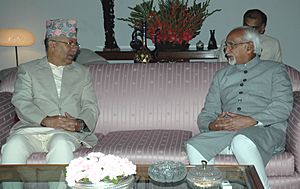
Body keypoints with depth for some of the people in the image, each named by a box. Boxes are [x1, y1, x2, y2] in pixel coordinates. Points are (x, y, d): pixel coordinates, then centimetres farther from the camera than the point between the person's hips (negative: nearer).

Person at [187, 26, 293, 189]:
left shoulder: (275, 70, 15)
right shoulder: (221, 75, 26)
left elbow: (283, 106, -3)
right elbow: (206, 115, 19)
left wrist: (251, 121, -16)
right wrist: (212, 125, -6)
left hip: (266, 129, -4)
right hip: (226, 132, 4)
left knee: (242, 141, -38)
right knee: (194, 146, -24)